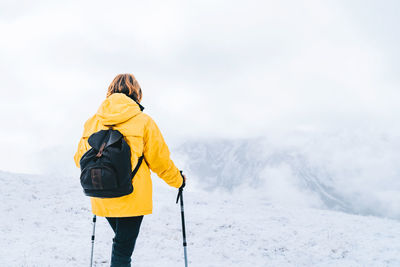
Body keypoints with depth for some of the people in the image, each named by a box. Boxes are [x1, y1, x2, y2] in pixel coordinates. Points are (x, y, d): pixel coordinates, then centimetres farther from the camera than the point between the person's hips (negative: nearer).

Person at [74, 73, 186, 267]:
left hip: (102, 199, 5)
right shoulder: (143, 121, -6)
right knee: (122, 251, 2)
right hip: (132, 199, -4)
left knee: (121, 241, 26)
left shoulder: (93, 122, 5)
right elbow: (160, 160, -1)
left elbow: (80, 158, 13)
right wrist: (178, 180, 17)